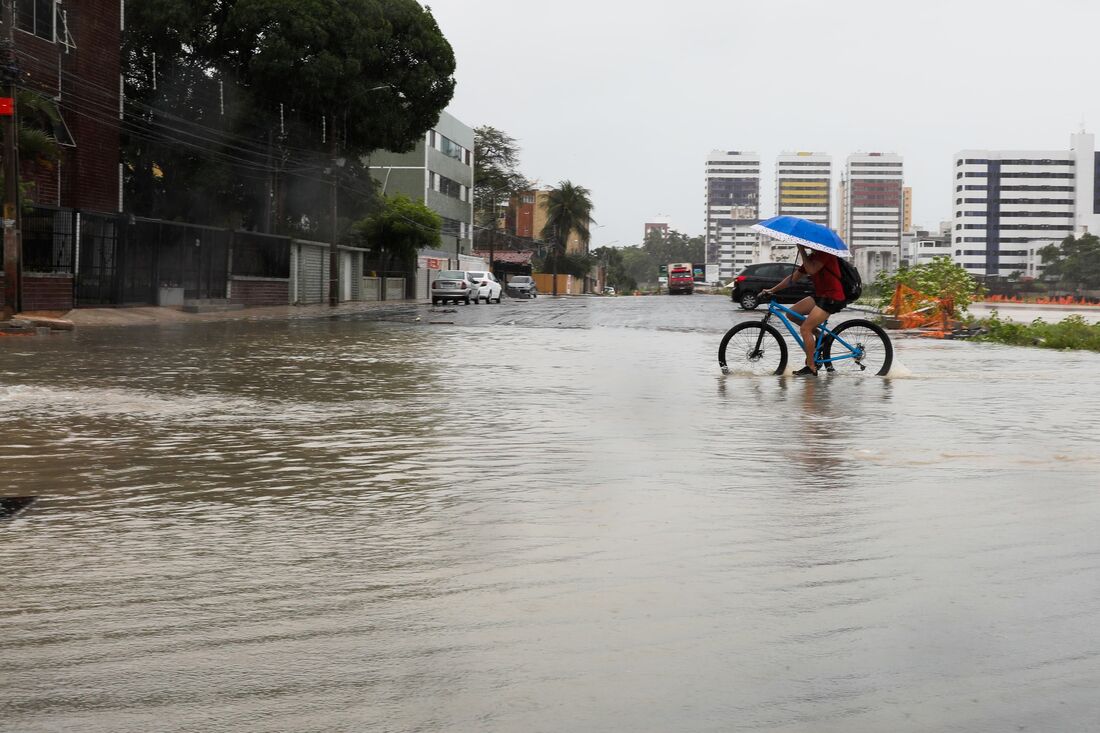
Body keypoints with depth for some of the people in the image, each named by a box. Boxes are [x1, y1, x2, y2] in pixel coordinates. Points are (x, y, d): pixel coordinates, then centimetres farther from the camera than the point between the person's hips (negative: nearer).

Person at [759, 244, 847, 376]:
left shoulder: (825, 253, -12)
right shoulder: (811, 256, 15)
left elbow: (811, 270, -27)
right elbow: (793, 277, 15)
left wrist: (802, 251, -18)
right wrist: (772, 290, 8)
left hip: (832, 297, -9)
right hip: (820, 295, 9)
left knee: (805, 329, -14)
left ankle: (811, 368, -8)